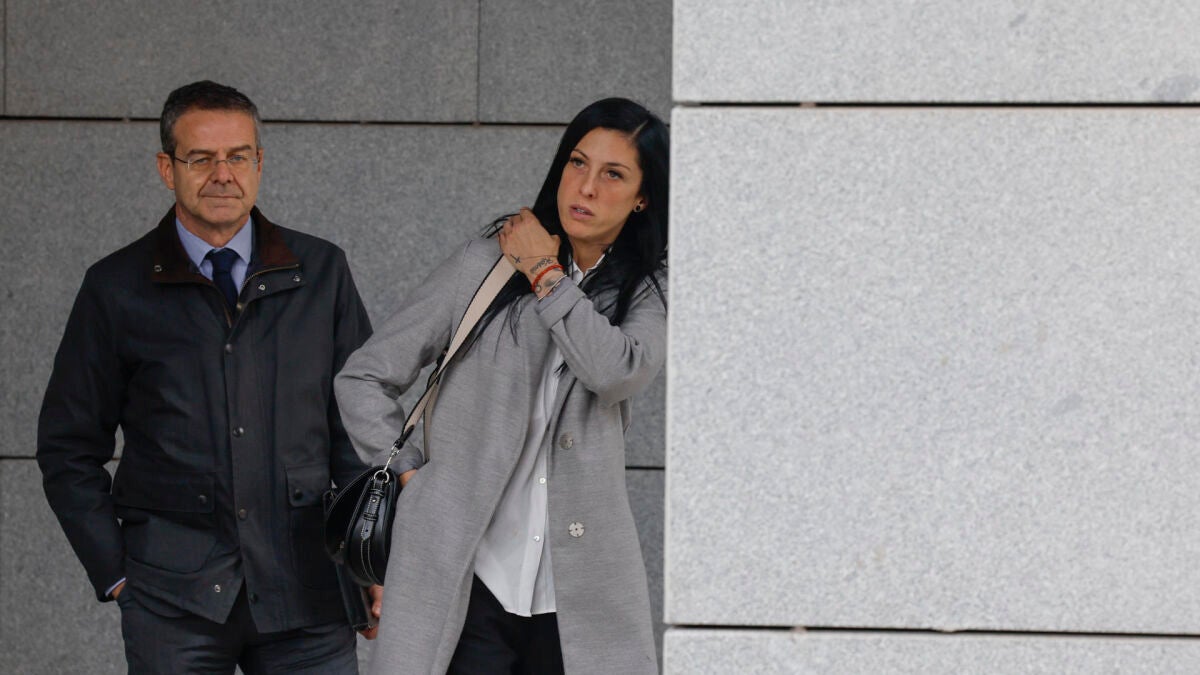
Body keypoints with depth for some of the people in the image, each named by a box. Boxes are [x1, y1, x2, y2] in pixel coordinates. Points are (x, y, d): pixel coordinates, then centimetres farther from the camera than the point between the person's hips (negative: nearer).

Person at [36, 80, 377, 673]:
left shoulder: (321, 272, 8)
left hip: (304, 592, 1)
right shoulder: (117, 289, 4)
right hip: (172, 598, -1)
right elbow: (69, 449, 8)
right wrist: (114, 571, 0)